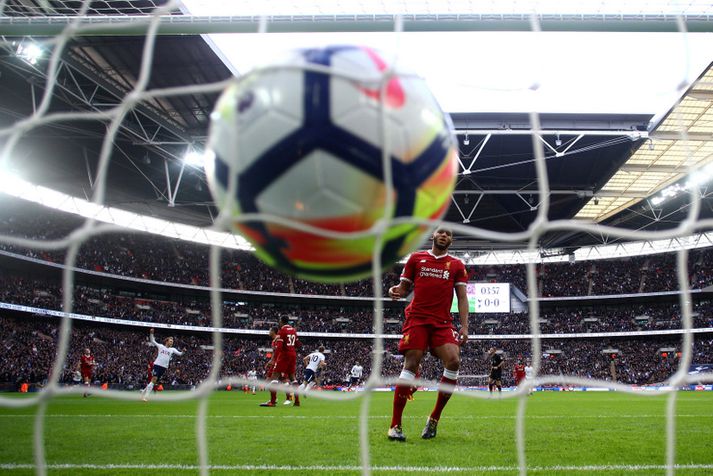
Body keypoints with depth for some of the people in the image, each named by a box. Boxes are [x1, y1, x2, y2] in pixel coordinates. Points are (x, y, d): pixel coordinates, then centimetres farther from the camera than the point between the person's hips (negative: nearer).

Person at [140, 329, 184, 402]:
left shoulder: (172, 349, 14)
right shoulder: (160, 346, 7)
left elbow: (179, 354, 7)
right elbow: (152, 341, 7)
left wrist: (183, 352, -14)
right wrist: (151, 333, -7)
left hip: (164, 367, 4)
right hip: (157, 365, -4)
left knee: (154, 381, 7)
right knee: (154, 379, -16)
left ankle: (144, 391, 23)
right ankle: (146, 396, -13)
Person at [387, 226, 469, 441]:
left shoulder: (457, 265, 13)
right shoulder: (416, 258, 12)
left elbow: (462, 297, 10)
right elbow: (405, 287, 16)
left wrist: (464, 326, -1)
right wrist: (396, 290, -9)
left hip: (443, 323, 2)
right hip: (417, 319, -1)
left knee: (453, 361, -18)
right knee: (410, 365, -12)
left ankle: (434, 419, 0)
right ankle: (395, 425, -5)